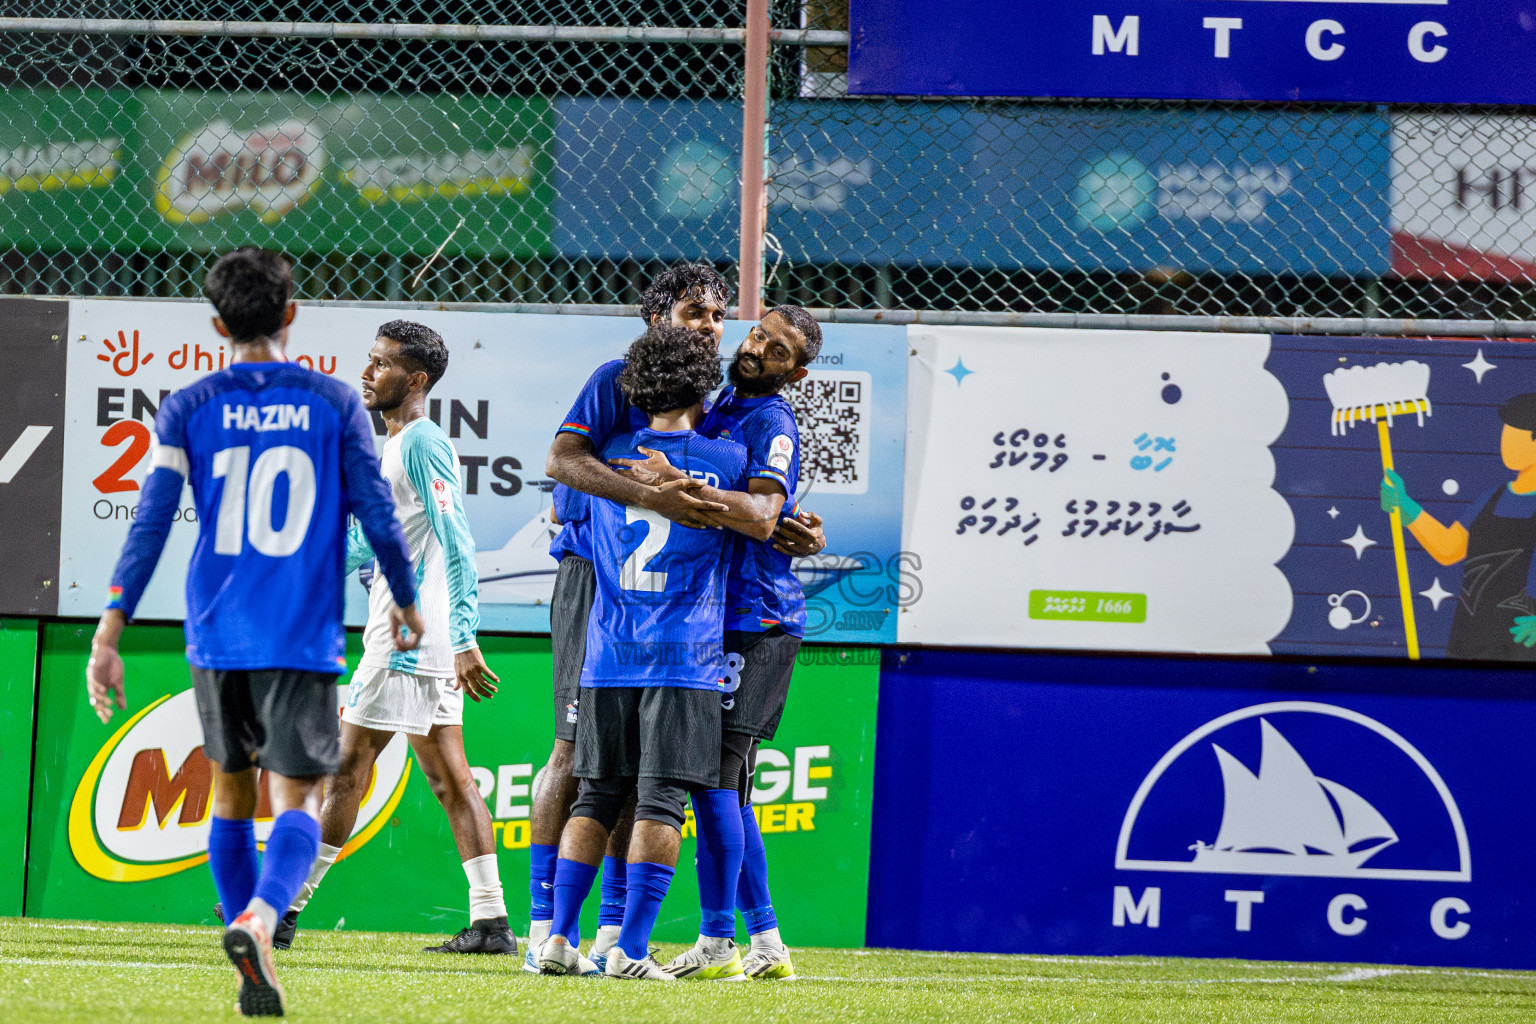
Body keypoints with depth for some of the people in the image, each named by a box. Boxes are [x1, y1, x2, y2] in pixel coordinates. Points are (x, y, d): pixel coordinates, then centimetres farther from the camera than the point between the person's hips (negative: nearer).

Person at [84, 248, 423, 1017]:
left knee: (232, 790, 18)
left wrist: (109, 634, -4)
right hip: (303, 638, -2)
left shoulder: (187, 411, 3)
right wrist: (405, 603, 18)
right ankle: (259, 919, -33)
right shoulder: (335, 405, 1)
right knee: (297, 799, -4)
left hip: (217, 636, 2)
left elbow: (150, 526, -4)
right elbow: (376, 516, 1)